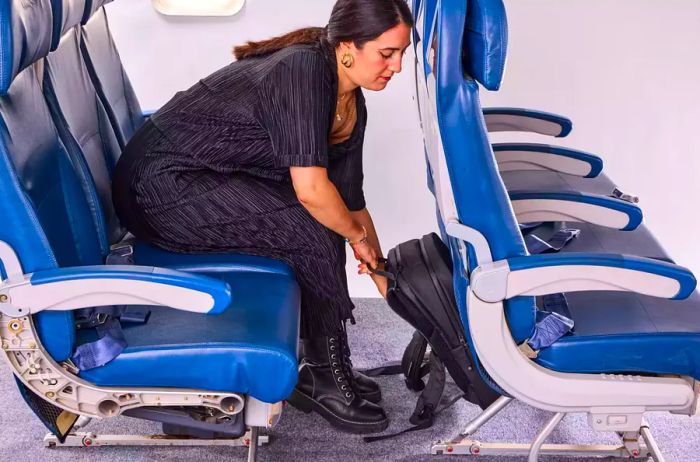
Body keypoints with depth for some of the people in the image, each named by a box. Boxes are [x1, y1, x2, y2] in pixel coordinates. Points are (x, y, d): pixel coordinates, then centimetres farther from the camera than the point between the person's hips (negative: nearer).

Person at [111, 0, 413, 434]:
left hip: (203, 179, 9)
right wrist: (358, 236, -12)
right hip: (162, 184, -9)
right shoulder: (303, 71, -23)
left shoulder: (352, 105, 4)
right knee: (316, 232, -18)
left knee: (328, 216, -1)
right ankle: (323, 378, 0)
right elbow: (310, 189, -31)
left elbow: (350, 202, 12)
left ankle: (327, 366, 9)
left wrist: (385, 276, 12)